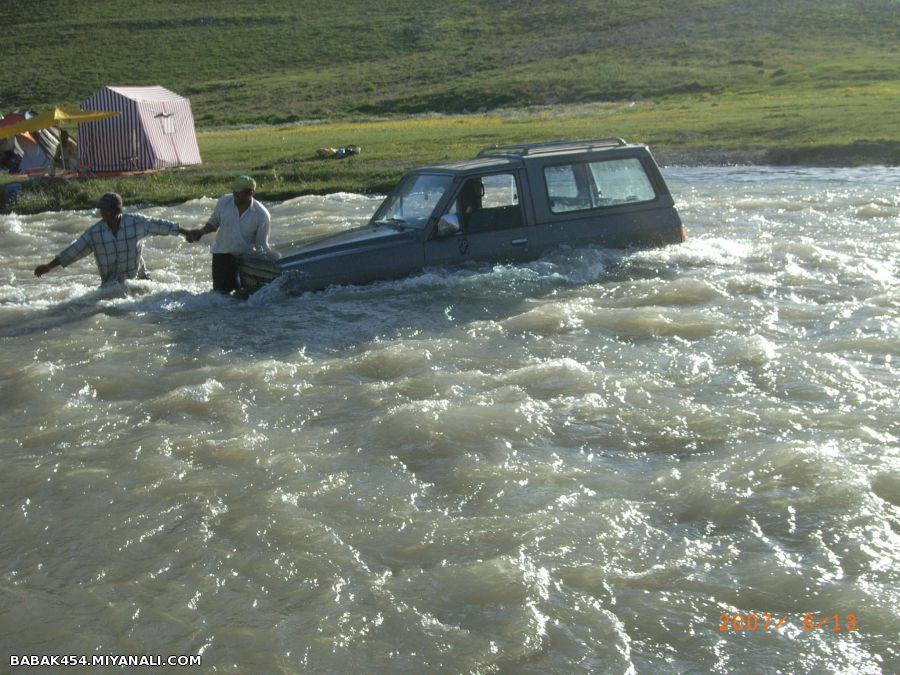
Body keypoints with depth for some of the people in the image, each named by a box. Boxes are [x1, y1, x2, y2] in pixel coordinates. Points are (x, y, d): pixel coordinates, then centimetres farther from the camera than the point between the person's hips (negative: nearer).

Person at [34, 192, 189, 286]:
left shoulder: (136, 222, -11)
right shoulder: (94, 232, -8)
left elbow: (159, 225, -3)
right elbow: (74, 250, -4)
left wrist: (185, 232, 2)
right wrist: (49, 266, -5)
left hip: (136, 279, -1)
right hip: (110, 284, 1)